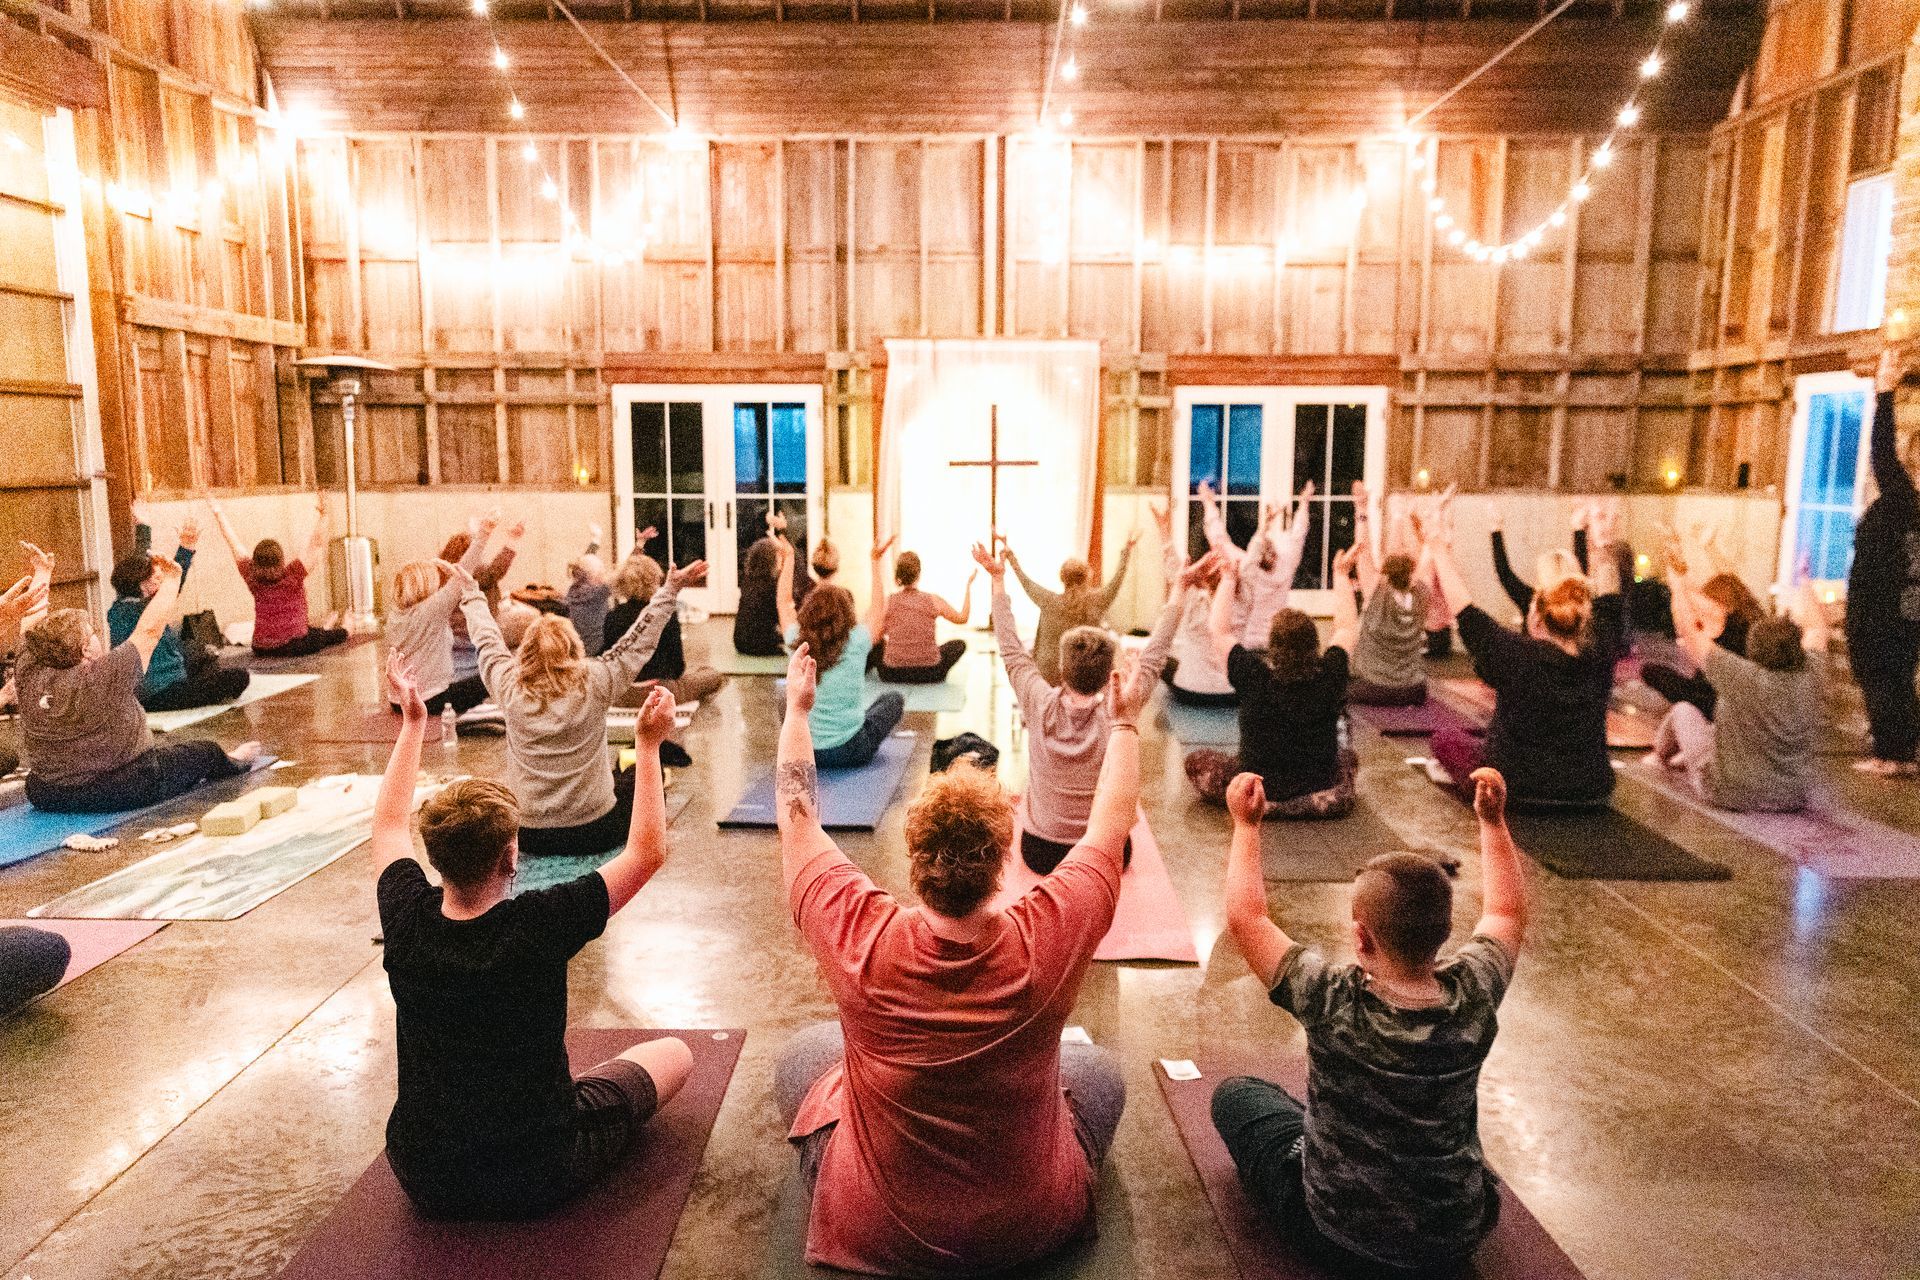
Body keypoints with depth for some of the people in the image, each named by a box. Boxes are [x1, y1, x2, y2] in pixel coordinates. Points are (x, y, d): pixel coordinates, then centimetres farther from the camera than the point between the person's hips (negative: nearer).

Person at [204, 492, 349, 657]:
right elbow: (318, 546, -18)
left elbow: (234, 543, 7)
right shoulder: (292, 575, -17)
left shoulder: (252, 577, -4)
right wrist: (322, 514, -22)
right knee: (340, 634, 15)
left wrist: (218, 512, 16)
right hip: (293, 647, -6)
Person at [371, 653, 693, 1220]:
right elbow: (647, 851, -14)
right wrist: (649, 743, -9)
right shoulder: (539, 926, -27)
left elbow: (389, 824, 6)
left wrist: (413, 723, 13)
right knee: (674, 1053, 13)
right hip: (536, 1178, -5)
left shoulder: (406, 922, -15)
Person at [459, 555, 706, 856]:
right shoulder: (595, 682, -15)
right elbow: (640, 640, -4)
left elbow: (486, 640, 10)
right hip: (595, 831, -2)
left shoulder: (508, 687, -8)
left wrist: (472, 592, 25)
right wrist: (671, 589, 4)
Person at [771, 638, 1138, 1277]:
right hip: (1032, 1226, 1)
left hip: (873, 1229, 0)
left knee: (806, 1050, 25)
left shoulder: (861, 940, -28)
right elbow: (1111, 823, -10)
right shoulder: (1048, 937, -28)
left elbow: (798, 819, -11)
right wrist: (1123, 722, 4)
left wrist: (797, 707, 1)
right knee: (1099, 1069, 27)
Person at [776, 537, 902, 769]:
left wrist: (788, 557, 19)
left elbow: (784, 601, 10)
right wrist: (876, 561, 12)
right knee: (894, 699, 22)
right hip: (852, 751, -2)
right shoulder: (856, 644, -14)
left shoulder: (797, 645, -8)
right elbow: (879, 606, 5)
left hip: (805, 751, 3)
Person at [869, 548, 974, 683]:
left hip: (893, 675, 1)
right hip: (929, 674, -1)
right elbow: (962, 618, 8)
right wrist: (969, 585, 16)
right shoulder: (933, 600, -6)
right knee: (959, 644, 27)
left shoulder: (888, 602, -6)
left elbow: (875, 638, -2)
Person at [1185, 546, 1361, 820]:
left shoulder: (1254, 674, -21)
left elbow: (1219, 629, -6)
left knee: (1196, 760, 16)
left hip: (1259, 788, -3)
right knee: (1348, 758, 34)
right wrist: (1341, 574, 12)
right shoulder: (1329, 674, -14)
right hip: (1320, 785, 4)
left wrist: (1228, 577, 1)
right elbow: (1347, 626, 4)